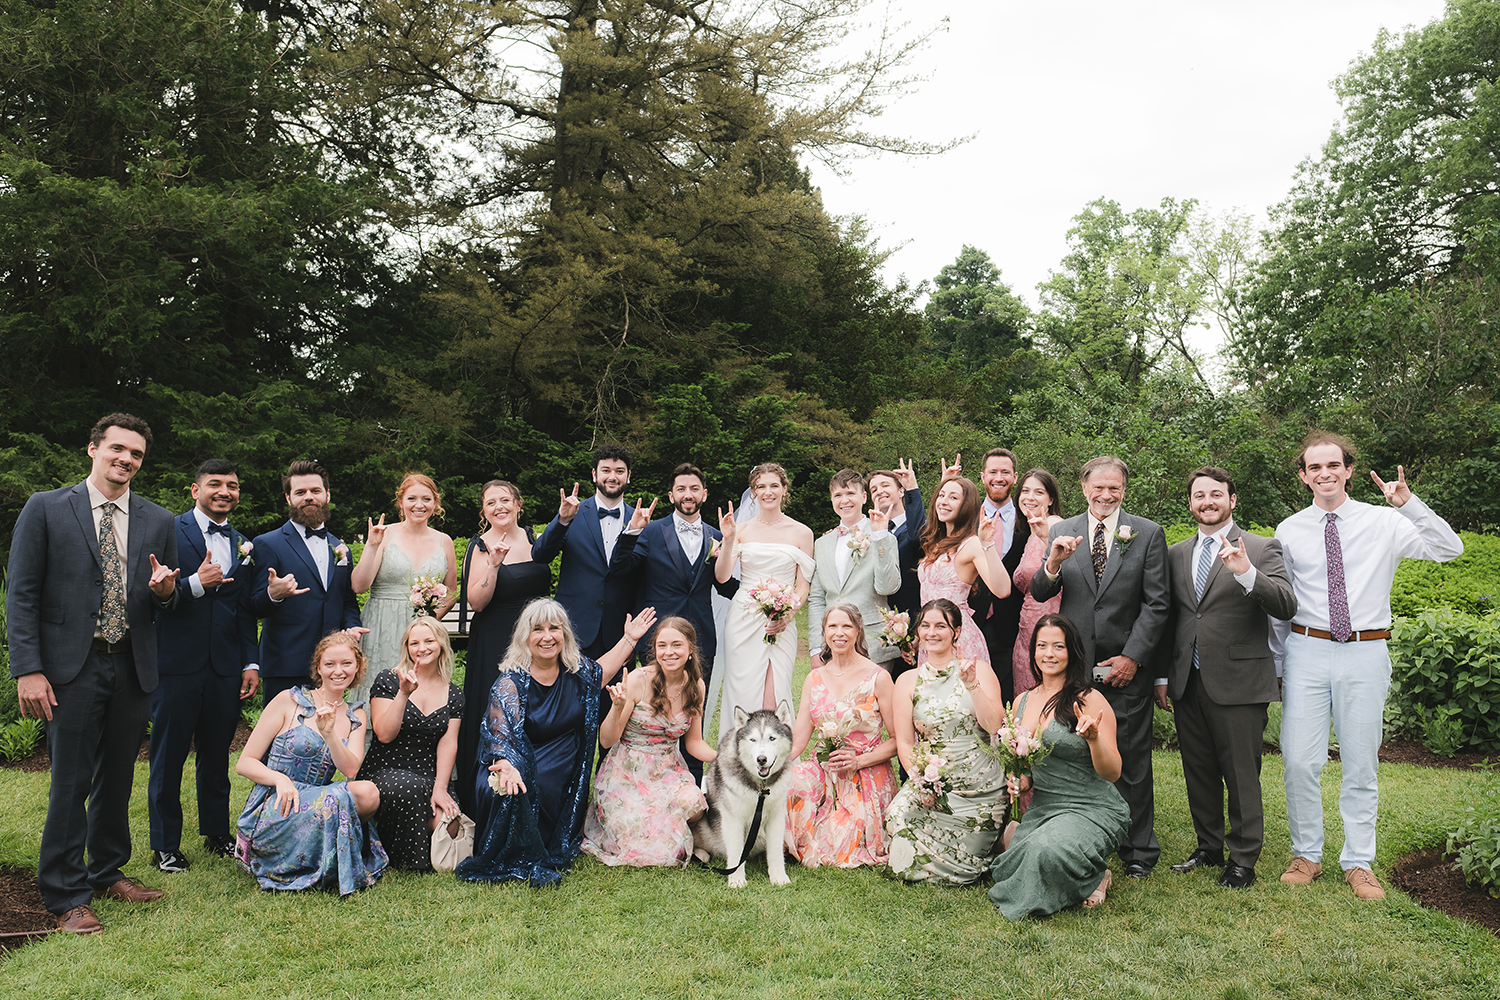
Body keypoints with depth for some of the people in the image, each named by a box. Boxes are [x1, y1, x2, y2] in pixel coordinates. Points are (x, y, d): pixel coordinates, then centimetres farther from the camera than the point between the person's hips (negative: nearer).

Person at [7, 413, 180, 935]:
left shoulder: (158, 521, 9)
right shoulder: (46, 509, 0)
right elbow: (21, 594, -3)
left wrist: (165, 591, -10)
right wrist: (28, 669, -11)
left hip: (132, 668, 4)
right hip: (72, 668, -4)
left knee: (117, 778, 14)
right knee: (70, 784, 0)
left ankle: (108, 872, 31)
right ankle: (66, 896, 13)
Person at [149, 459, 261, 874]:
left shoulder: (243, 544, 14)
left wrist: (251, 663, 10)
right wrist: (195, 584, -20)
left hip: (226, 667, 4)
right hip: (177, 663, -4)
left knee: (217, 753, 14)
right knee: (168, 755, 5)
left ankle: (217, 832, 26)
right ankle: (165, 845, 16)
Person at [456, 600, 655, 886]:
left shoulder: (575, 669, 1)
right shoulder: (511, 682, -15)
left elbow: (600, 672, 25)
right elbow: (501, 732, -27)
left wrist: (629, 639, 22)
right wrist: (506, 766, -48)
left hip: (565, 782, 5)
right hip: (524, 770, -4)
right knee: (509, 790, -34)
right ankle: (521, 863, -16)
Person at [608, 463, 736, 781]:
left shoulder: (715, 537, 9)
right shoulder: (652, 532, 0)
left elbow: (727, 589, 13)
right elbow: (616, 570, -8)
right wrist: (631, 531, -20)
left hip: (701, 639, 3)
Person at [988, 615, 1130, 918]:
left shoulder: (1090, 700, -10)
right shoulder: (1023, 702, 8)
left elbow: (1112, 773, -12)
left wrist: (1093, 737, -30)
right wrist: (1021, 781, 0)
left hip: (1093, 810, -5)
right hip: (1041, 809, 5)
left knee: (1048, 850, -33)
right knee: (1006, 869, -16)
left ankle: (1090, 877, -2)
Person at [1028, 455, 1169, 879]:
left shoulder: (1148, 533, 0)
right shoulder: (1061, 532, 5)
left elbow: (1157, 603, -2)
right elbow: (1039, 594, 1)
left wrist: (1132, 657, -10)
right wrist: (1053, 564, -21)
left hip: (1126, 666, -2)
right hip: (1074, 665, 2)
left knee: (1132, 760, 5)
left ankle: (1138, 850, 19)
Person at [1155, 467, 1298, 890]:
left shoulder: (1262, 549, -3)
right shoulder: (1176, 554, 12)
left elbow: (1287, 607, -16)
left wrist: (1247, 573, -31)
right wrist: (1162, 675, 12)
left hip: (1238, 683, -5)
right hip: (1187, 684, 5)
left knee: (1241, 775, 3)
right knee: (1198, 772, 15)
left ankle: (1243, 859, 18)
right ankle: (1209, 847, 30)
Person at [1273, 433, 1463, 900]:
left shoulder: (1384, 522, 2)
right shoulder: (1289, 531, 5)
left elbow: (1450, 549, -10)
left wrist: (1409, 504, -20)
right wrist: (1279, 664, 11)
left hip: (1365, 654, 0)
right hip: (1306, 651, 1)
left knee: (1361, 764, 9)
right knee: (1300, 760, -1)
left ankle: (1359, 863, 22)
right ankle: (1306, 855, 17)